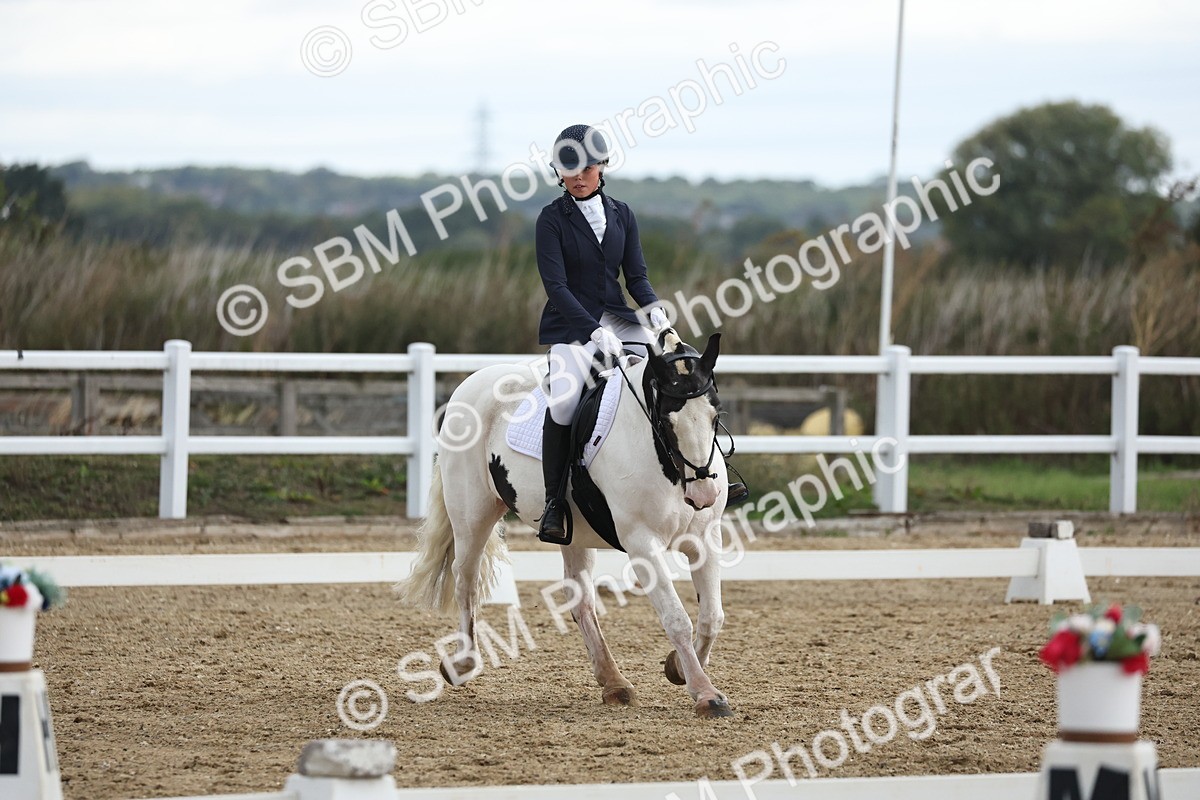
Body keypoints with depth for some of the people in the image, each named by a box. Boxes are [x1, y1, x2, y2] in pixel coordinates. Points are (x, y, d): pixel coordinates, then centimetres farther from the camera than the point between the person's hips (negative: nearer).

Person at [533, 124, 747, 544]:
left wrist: (652, 306, -15)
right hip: (571, 325, -5)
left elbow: (636, 275, 8)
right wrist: (594, 331, -25)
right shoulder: (552, 219, -5)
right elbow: (555, 285, -13)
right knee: (563, 399, -30)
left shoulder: (621, 214, 10)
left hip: (617, 318, 5)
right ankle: (554, 502, -19)